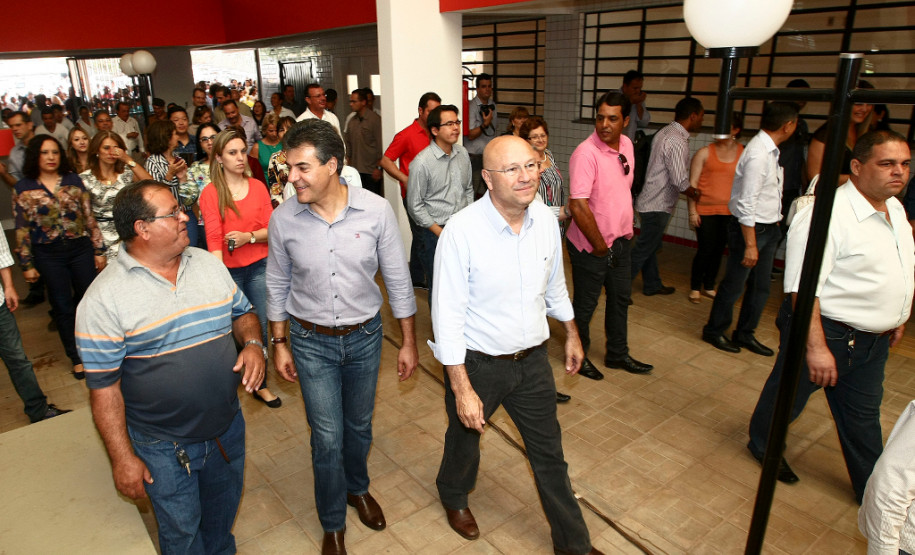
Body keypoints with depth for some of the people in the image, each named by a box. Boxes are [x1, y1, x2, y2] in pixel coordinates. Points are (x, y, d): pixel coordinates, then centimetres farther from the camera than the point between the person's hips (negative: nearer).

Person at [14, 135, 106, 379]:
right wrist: (27, 264, -1)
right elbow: (22, 230, 0)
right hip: (48, 255, -1)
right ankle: (77, 358, 22)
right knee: (63, 306, 8)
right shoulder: (24, 189, -1)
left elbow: (89, 217, 3)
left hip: (80, 248, 1)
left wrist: (99, 250, 1)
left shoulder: (73, 180, 2)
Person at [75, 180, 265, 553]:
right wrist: (122, 458, -11)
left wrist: (253, 343, -12)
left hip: (228, 428, 5)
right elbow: (103, 386, -14)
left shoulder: (209, 264, -2)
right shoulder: (105, 298, -17)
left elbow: (242, 312, 10)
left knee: (223, 515, 26)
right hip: (165, 448, -4)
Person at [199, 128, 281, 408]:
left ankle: (259, 383, 23)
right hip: (230, 270, -2)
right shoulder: (210, 194, -6)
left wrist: (249, 236, -18)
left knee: (261, 326, 6)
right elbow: (213, 238, -14)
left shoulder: (258, 187, 3)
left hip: (259, 267, 3)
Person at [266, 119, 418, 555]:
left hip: (365, 337, 1)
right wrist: (279, 344, 6)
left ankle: (357, 488, 51)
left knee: (358, 425, 20)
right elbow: (277, 286, 2)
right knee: (327, 438, 6)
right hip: (311, 342, 0)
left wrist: (408, 341, -2)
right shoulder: (283, 219, -12)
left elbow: (397, 279, -6)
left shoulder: (376, 210, -15)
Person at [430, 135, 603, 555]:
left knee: (549, 453, 17)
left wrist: (571, 333, 20)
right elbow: (447, 315, -22)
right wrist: (462, 389, -22)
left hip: (533, 359, 4)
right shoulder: (462, 230, -24)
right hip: (477, 363, -4)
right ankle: (453, 497, 57)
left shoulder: (545, 219, -7)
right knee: (465, 436, 23)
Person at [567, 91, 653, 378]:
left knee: (620, 297, 20)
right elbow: (578, 205, -27)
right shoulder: (586, 153, -23)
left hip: (620, 239, 8)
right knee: (585, 303, 8)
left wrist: (625, 230, 13)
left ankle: (618, 354, 38)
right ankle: (579, 356, 29)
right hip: (590, 246, -8)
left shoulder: (626, 144, 3)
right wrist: (599, 245, -19)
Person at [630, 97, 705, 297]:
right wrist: (697, 195, -4)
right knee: (643, 249, -1)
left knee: (651, 246, 19)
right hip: (657, 206, -10)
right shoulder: (677, 142, -22)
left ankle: (652, 284, 33)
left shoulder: (665, 132, 9)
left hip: (650, 200, 10)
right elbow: (680, 182, -22)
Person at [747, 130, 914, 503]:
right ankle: (762, 445, 41)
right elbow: (803, 287, -27)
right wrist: (816, 346, -29)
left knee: (863, 417, 20)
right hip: (827, 332, -8)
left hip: (873, 339, 8)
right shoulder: (828, 214, -24)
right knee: (788, 396, 14)